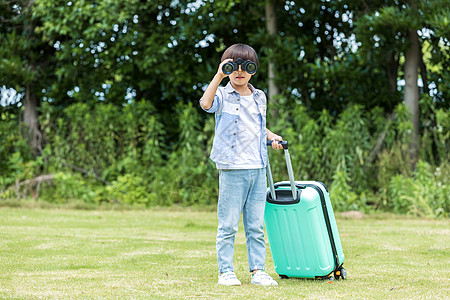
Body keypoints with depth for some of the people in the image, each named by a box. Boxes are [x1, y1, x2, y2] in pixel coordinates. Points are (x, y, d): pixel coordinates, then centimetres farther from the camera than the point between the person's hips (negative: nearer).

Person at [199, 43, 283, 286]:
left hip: (258, 169, 5)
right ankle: (225, 271, 8)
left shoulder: (259, 97, 15)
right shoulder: (223, 96, -2)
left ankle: (257, 271, 13)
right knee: (228, 225, -1)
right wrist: (219, 76, -29)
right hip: (232, 169, -5)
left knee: (256, 225, 7)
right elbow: (206, 104, -26)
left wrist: (271, 137, 14)